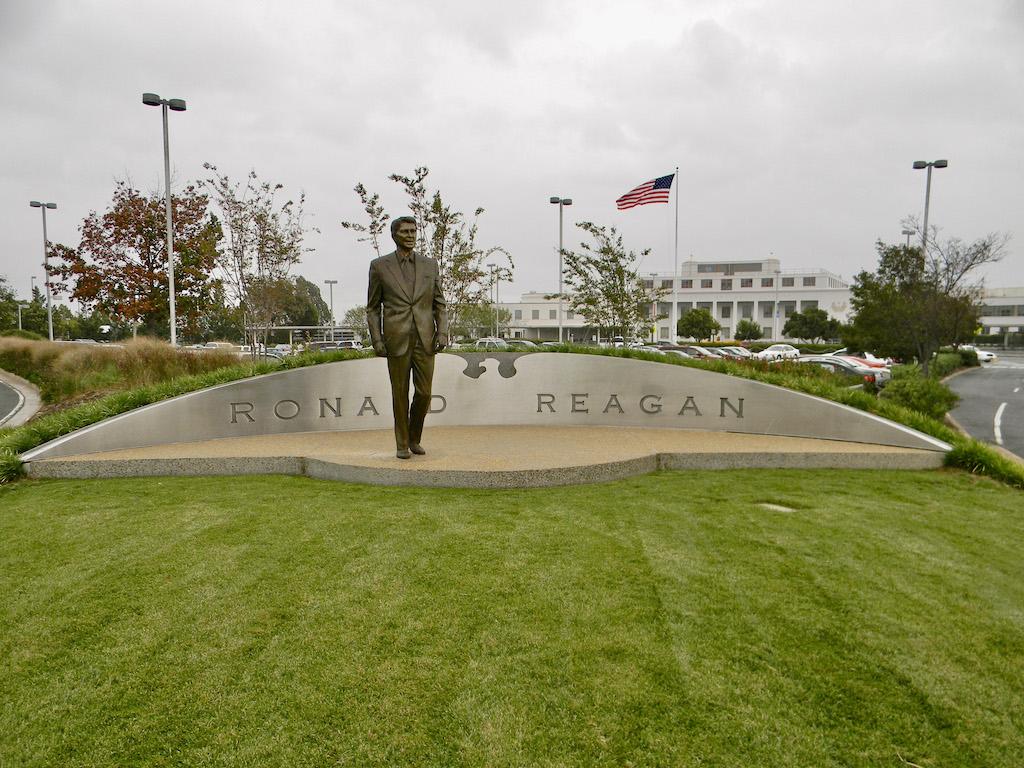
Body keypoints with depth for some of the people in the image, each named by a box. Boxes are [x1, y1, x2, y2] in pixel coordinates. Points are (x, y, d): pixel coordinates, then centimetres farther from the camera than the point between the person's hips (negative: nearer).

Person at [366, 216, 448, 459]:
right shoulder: (379, 266, 4)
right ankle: (402, 444, 18)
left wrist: (442, 333, -2)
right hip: (397, 339, -2)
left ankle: (414, 438, 24)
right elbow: (373, 308, 6)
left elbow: (439, 304, 11)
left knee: (424, 393, 2)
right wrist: (376, 339, -4)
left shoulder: (429, 265, 10)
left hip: (425, 339, 2)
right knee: (400, 394, 4)